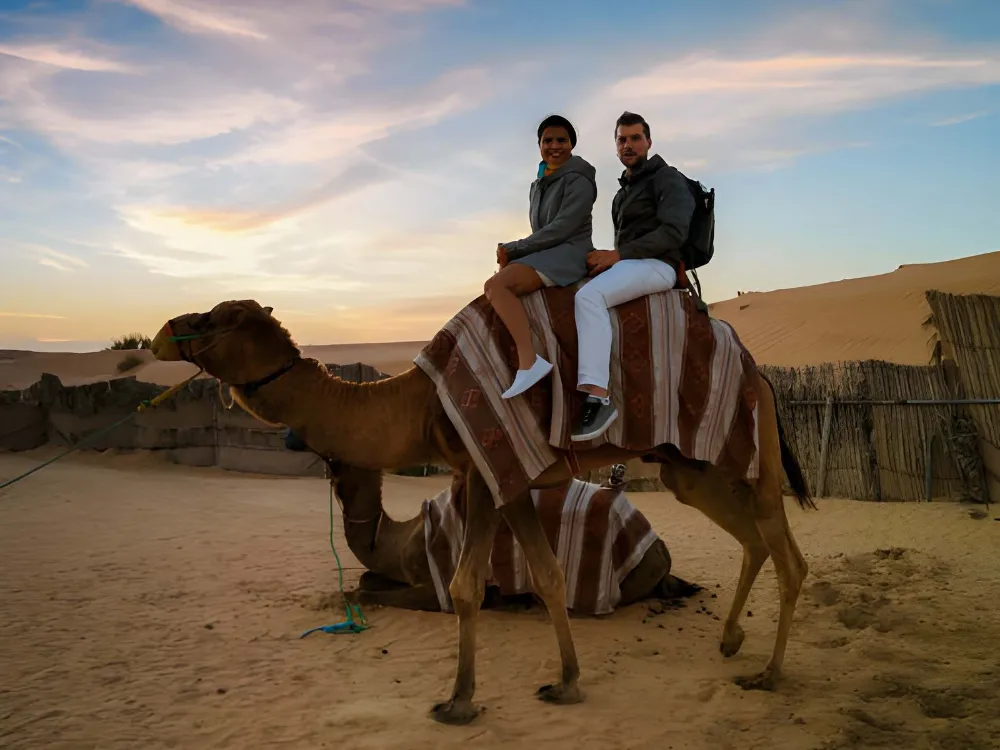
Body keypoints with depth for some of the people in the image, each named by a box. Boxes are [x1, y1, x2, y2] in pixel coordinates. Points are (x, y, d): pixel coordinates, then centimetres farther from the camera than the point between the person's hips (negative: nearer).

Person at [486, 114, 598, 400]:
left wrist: (513, 248, -13)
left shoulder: (578, 180, -8)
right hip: (545, 256, 10)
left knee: (497, 285, -28)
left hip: (570, 254, -10)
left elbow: (562, 228, -18)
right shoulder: (538, 185, 19)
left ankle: (529, 361, -38)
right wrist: (513, 253, -2)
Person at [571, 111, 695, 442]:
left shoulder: (668, 179, -1)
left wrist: (617, 254, -18)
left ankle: (598, 397, -44)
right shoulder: (622, 193, 27)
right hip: (625, 266, 10)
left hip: (656, 265, -10)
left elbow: (674, 233, -15)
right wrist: (605, 259, 8)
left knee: (588, 296, -35)